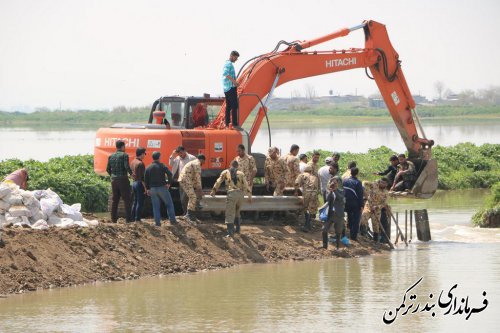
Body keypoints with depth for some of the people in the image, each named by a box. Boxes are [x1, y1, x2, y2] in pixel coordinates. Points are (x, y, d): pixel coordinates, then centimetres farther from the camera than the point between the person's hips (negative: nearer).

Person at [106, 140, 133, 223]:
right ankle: (128, 218, -4)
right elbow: (127, 167, -19)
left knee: (114, 199, 11)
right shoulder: (124, 155, -8)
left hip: (114, 180, 5)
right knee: (127, 199, 0)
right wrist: (131, 173, -2)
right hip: (123, 179, -5)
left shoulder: (111, 156, 8)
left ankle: (113, 218, 10)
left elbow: (108, 169, 8)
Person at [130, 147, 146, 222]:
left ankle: (133, 218, 16)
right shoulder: (140, 163, -17)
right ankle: (137, 219, -3)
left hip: (134, 183, 9)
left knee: (135, 201, 15)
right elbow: (142, 177, -20)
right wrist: (145, 187, -17)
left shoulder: (133, 162, 9)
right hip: (139, 184, -9)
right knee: (140, 202, -3)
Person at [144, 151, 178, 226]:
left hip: (153, 189, 3)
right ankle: (172, 220, 6)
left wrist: (147, 189, 12)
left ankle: (157, 222, 4)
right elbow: (169, 174, -19)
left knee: (156, 206, 8)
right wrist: (169, 183, -8)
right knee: (169, 204, 8)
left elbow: (146, 179, 5)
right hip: (162, 187, -3)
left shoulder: (148, 168, 5)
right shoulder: (162, 166, -6)